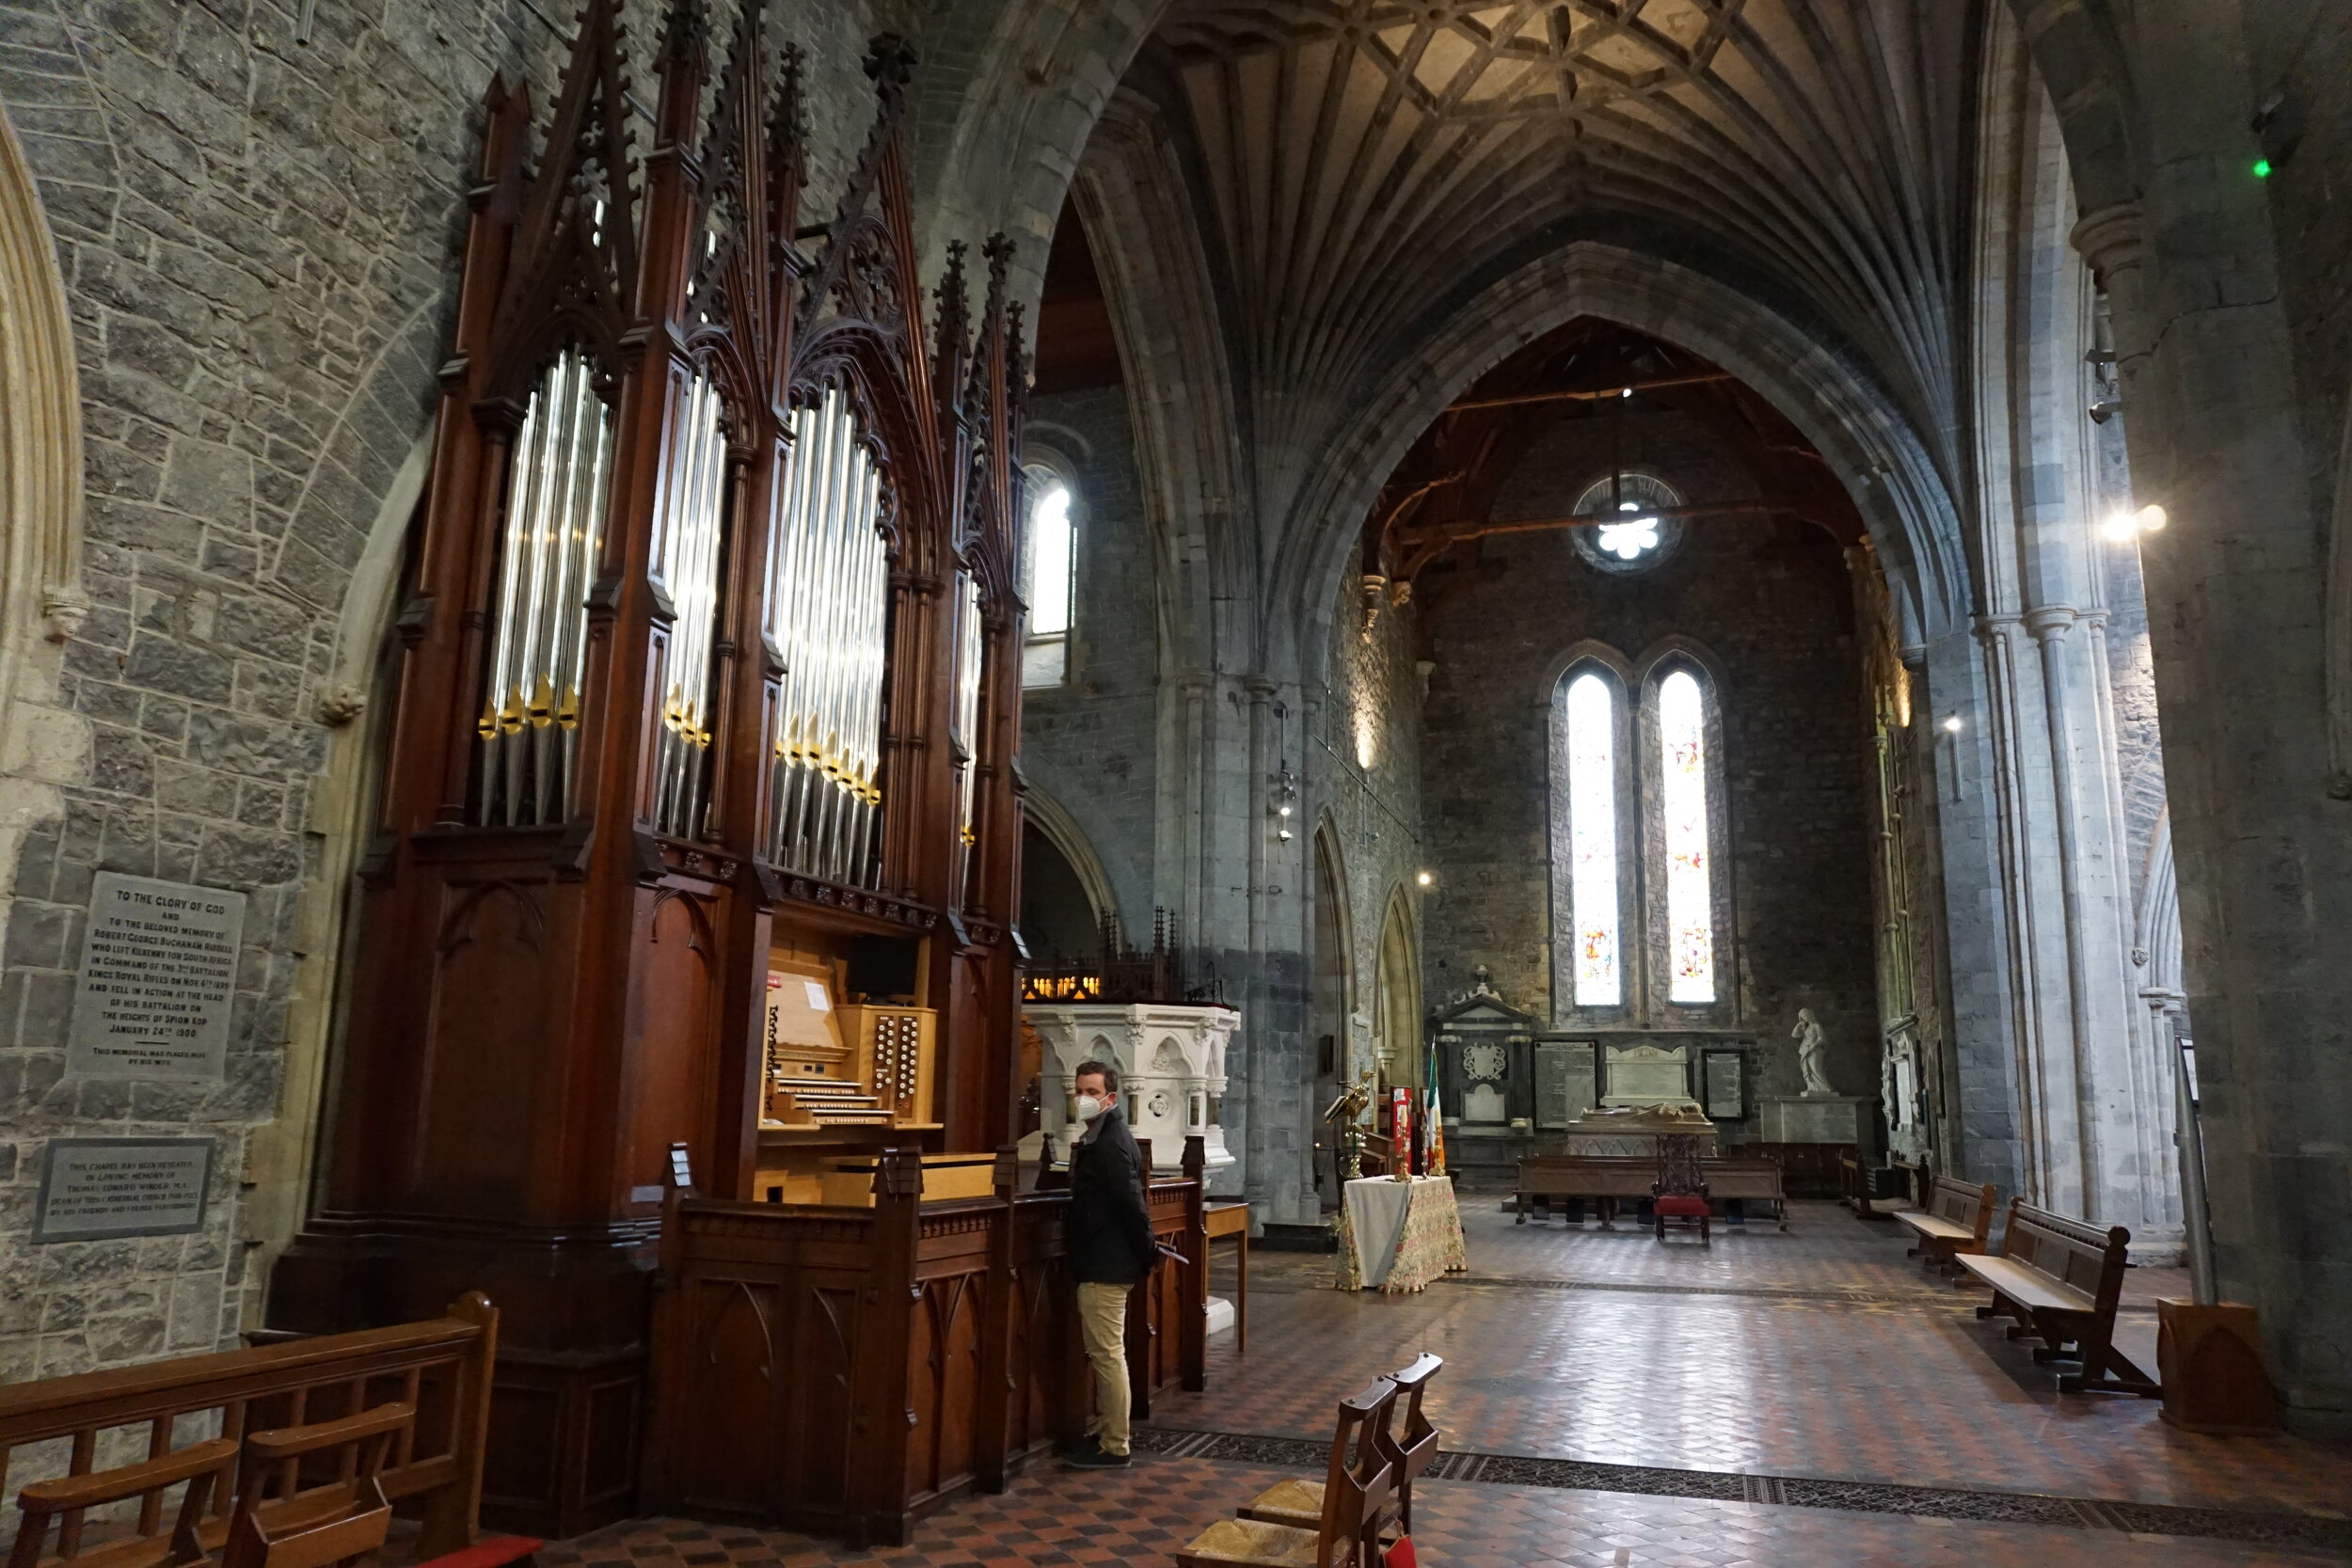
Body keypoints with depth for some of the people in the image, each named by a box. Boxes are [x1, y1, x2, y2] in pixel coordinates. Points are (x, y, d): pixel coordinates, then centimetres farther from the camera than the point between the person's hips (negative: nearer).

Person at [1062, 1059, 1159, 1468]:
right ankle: (1102, 1433, 30)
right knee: (1104, 1354, 19)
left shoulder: (1110, 1143, -20)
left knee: (1108, 1354, -2)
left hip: (1106, 1266, -11)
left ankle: (1114, 1447, 6)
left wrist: (1147, 1253, -15)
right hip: (1101, 1264, 11)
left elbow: (1132, 1203, -22)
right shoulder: (1097, 1138, 13)